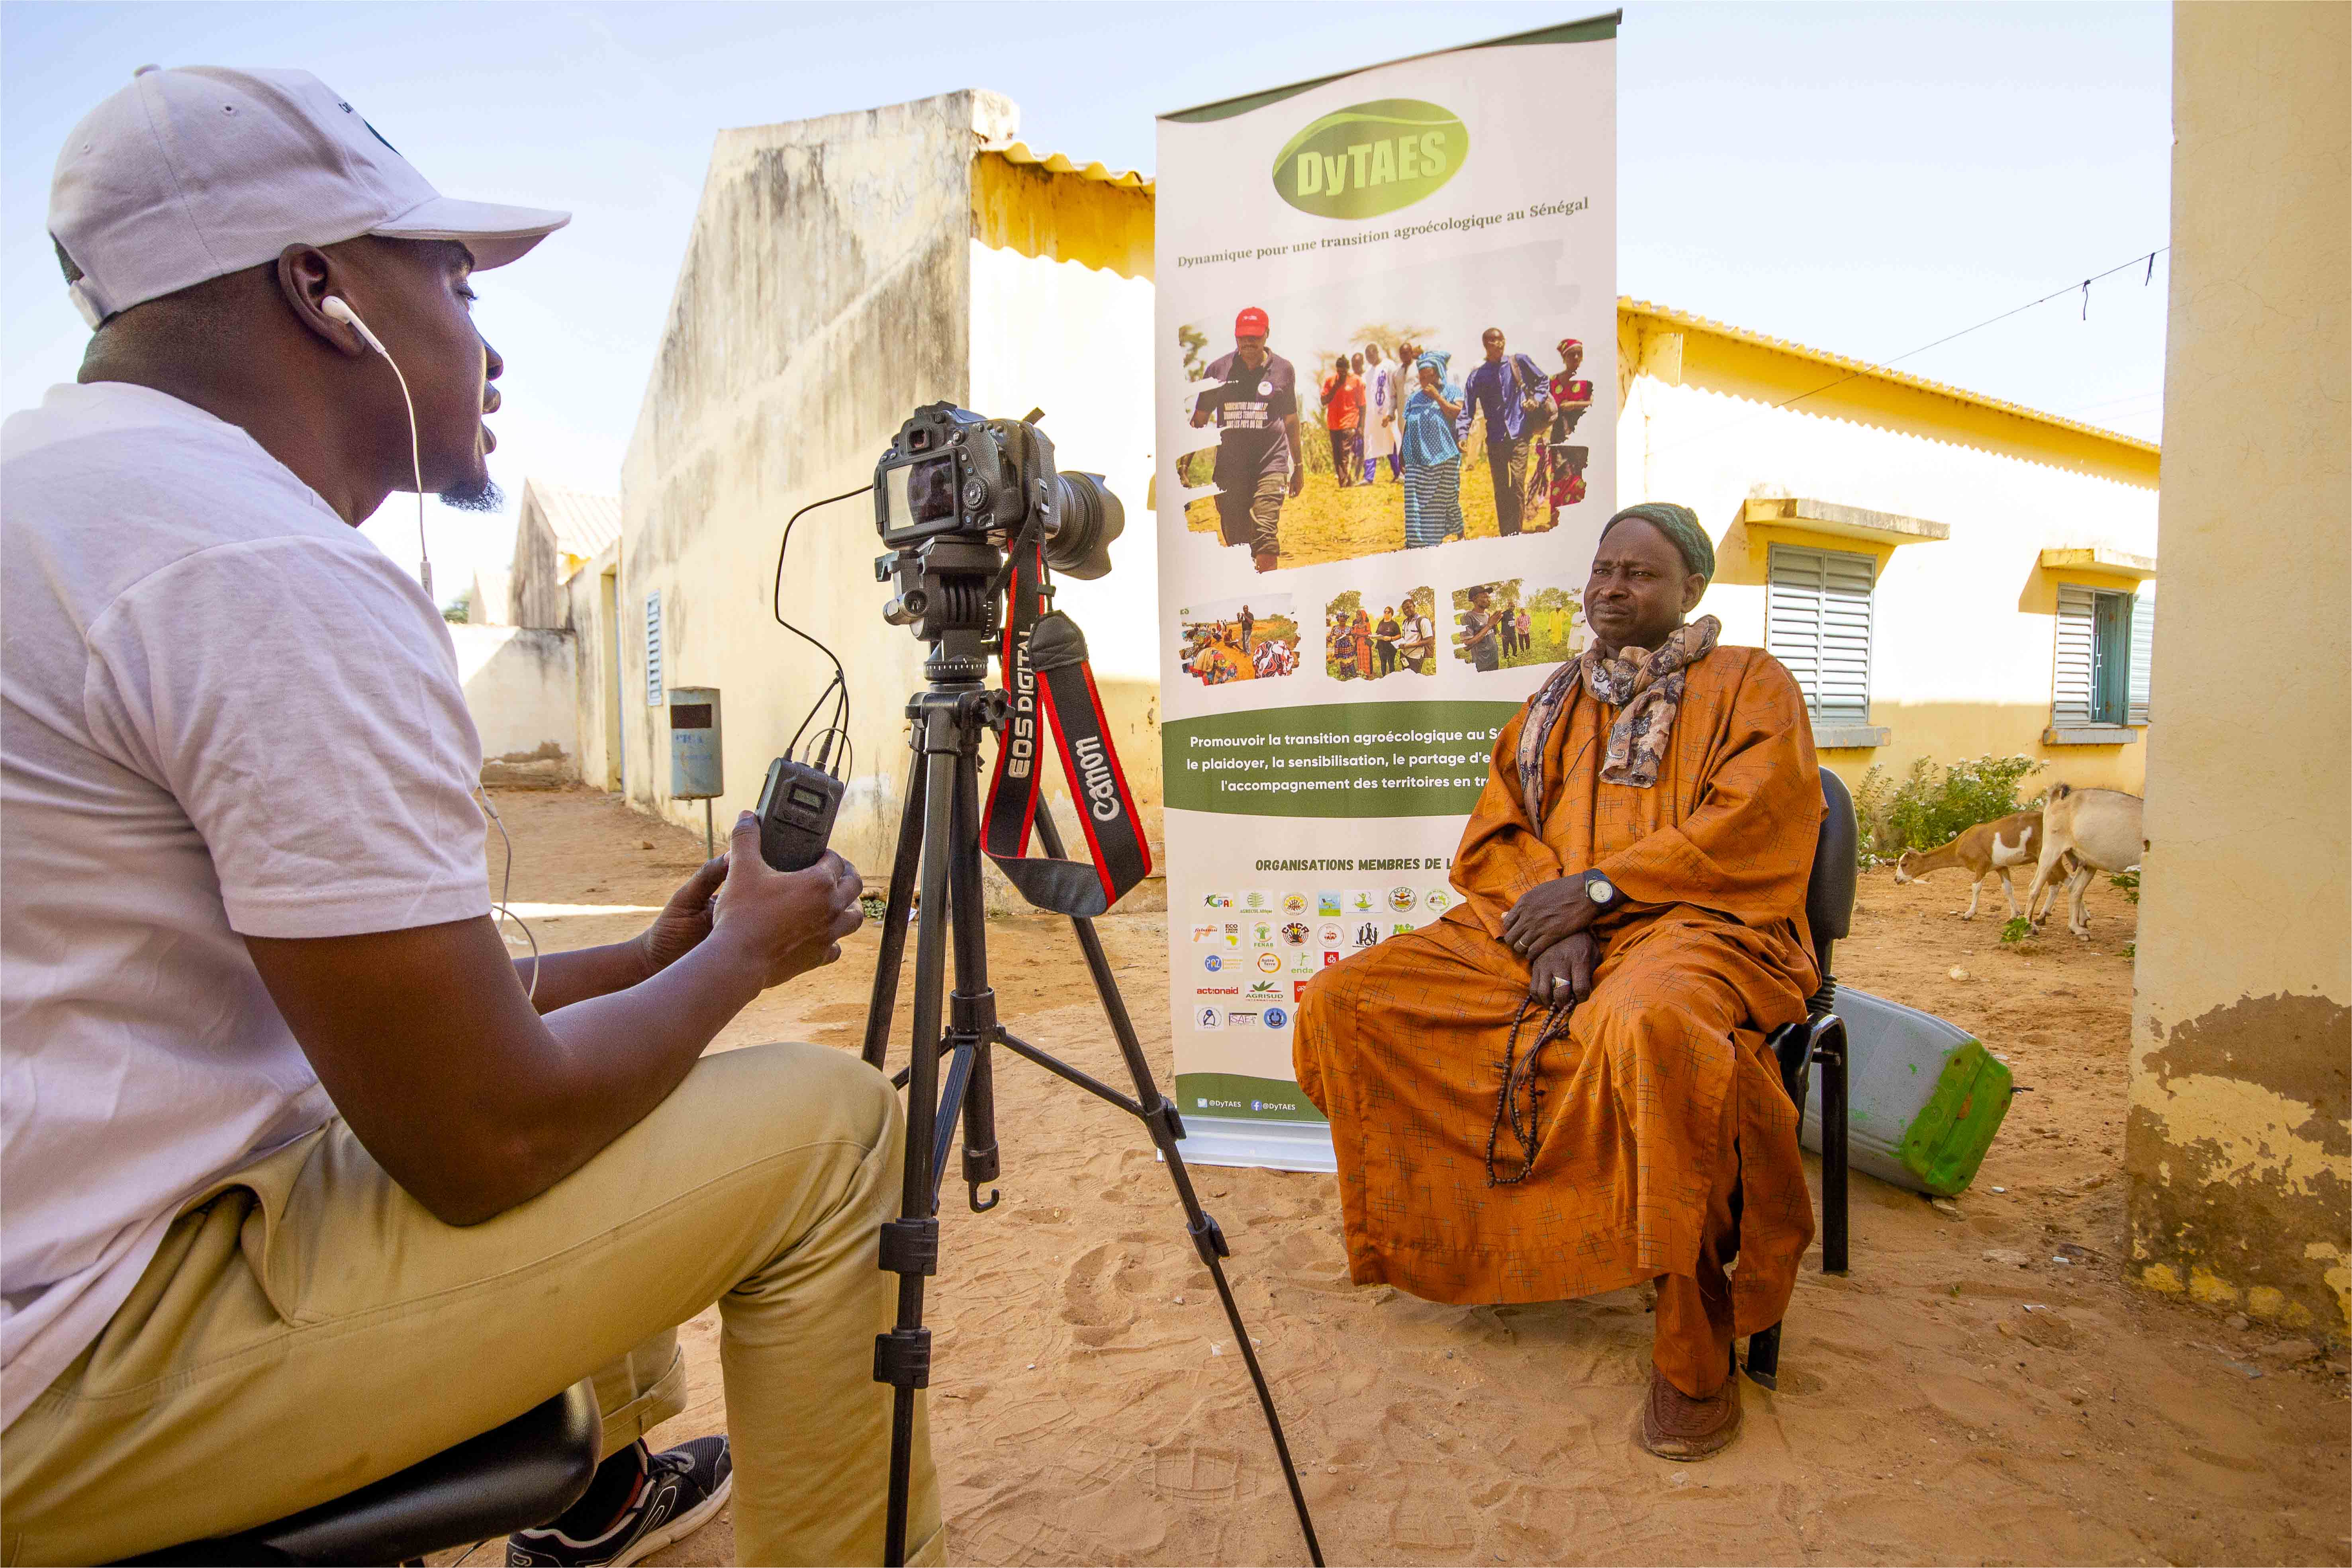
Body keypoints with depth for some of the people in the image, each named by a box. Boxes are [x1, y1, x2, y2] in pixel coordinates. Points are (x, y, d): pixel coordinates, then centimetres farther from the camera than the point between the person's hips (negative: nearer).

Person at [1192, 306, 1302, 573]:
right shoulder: (1219, 369, 8)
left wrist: (1299, 466, 21)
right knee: (1236, 540, 3)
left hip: (1271, 463, -2)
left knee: (1265, 534, -18)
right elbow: (1199, 419, 14)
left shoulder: (1283, 370, 8)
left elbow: (1291, 420, 17)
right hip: (1229, 466, 2)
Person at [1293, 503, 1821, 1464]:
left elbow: (1747, 837, -8)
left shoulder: (1751, 687, 8)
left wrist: (1597, 888, -15)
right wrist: (1550, 925, -7)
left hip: (1690, 925, -5)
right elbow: (1495, 836, 13)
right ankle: (1444, 1234, 5)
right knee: (1344, 1002, -12)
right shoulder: (1557, 701, 22)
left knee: (1646, 1024, -43)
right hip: (1537, 930, 6)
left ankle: (1695, 1347, -23)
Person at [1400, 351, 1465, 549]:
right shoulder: (1415, 398, 15)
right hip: (1418, 457, 3)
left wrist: (1437, 396, -14)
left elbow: (1456, 413, -11)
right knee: (1416, 498, -6)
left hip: (1443, 456, -3)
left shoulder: (1452, 392, 5)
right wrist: (1401, 453, 15)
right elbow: (1407, 426, 17)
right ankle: (1417, 542, -4)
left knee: (1445, 496, 4)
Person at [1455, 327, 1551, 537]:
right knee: (1500, 490, 5)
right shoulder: (1478, 376, 7)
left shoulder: (1519, 362, 5)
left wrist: (1537, 399, -1)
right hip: (1495, 439, 2)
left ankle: (1515, 533, -8)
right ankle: (1505, 535, 14)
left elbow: (1542, 381, 17)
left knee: (1518, 484, -13)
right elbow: (1467, 409, 3)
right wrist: (1462, 434, -11)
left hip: (1519, 435, -2)